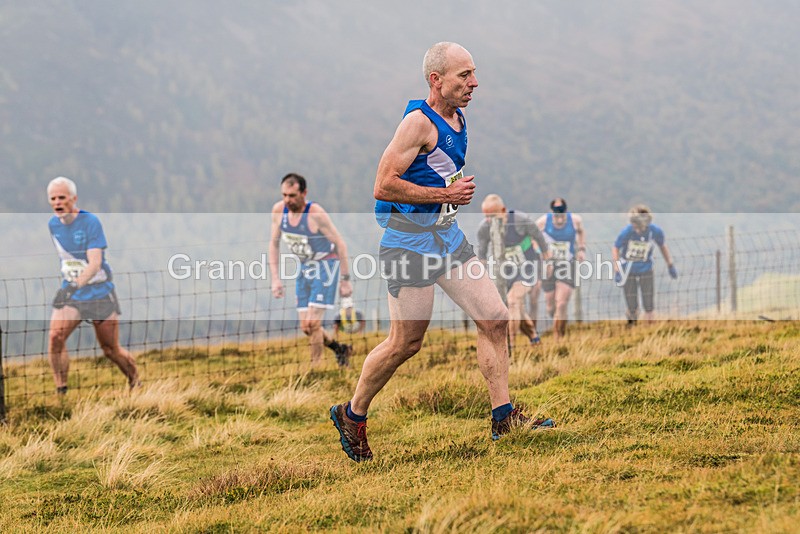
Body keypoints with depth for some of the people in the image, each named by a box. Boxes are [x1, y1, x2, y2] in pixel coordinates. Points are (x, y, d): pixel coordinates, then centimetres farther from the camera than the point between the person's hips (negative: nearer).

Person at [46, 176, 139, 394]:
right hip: (69, 292, 4)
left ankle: (136, 384, 29)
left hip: (100, 293, -4)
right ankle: (61, 391, -14)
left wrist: (76, 285, -43)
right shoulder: (53, 224, 1)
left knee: (111, 350, 4)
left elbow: (95, 263, -28)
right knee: (55, 336, -21)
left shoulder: (90, 221, -18)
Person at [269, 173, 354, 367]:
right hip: (304, 268, 6)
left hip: (325, 266, -6)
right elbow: (274, 243, 5)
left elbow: (340, 244, -17)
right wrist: (275, 278, -1)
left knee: (312, 323, -16)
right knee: (305, 327, 7)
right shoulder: (278, 210, -9)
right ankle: (340, 349, 30)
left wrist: (345, 280, -14)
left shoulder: (316, 214, -25)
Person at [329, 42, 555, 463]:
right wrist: (446, 195, -19)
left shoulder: (458, 119, 11)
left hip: (447, 236, 9)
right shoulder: (419, 122, -17)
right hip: (409, 243, -9)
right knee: (406, 343, -2)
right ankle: (352, 415, 17)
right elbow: (384, 187, -22)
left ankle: (503, 417, 7)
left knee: (494, 319, 1)